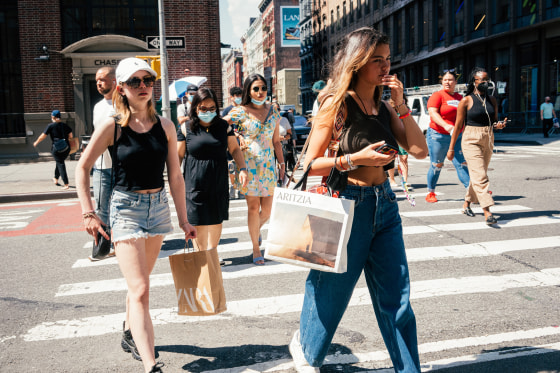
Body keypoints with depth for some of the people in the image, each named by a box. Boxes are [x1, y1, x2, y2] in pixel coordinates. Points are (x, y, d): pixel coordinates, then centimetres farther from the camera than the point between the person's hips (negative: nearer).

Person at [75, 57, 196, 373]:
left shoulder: (165, 126, 1)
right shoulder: (112, 127, -8)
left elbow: (175, 177, 6)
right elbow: (83, 168, 1)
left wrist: (184, 220, 7)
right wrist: (89, 212, -6)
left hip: (159, 206, 4)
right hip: (126, 208, -4)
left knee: (140, 282, 18)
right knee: (140, 290, -11)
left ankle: (130, 335, 42)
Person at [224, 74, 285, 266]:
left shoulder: (273, 112, 10)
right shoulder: (240, 111, -3)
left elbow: (276, 141, 14)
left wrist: (282, 164, 12)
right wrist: (237, 136, -14)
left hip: (268, 165, 4)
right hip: (249, 164, -3)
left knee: (267, 210, 4)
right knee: (253, 206, -2)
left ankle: (256, 228, 38)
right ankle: (256, 248, 12)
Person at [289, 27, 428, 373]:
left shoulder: (384, 107, 9)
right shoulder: (338, 104, -10)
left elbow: (419, 150, 1)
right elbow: (311, 164, -12)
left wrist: (400, 104, -4)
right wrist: (356, 159, -22)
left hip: (385, 205, 6)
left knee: (397, 299, 8)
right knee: (332, 292, 13)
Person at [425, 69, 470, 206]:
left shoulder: (460, 97, 14)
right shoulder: (437, 95, -4)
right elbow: (433, 113, -18)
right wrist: (446, 125, -32)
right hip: (438, 136, -4)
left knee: (462, 164, -4)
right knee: (436, 165, 4)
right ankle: (431, 193, 19)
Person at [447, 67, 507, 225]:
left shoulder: (492, 100, 10)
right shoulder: (466, 101, -5)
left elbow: (494, 122, 16)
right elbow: (458, 125, -4)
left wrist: (499, 125, -10)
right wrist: (451, 148, -2)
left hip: (488, 141, 6)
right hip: (471, 141, -6)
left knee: (477, 175, 14)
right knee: (480, 176, -13)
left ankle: (467, 203, 31)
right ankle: (487, 212, -16)